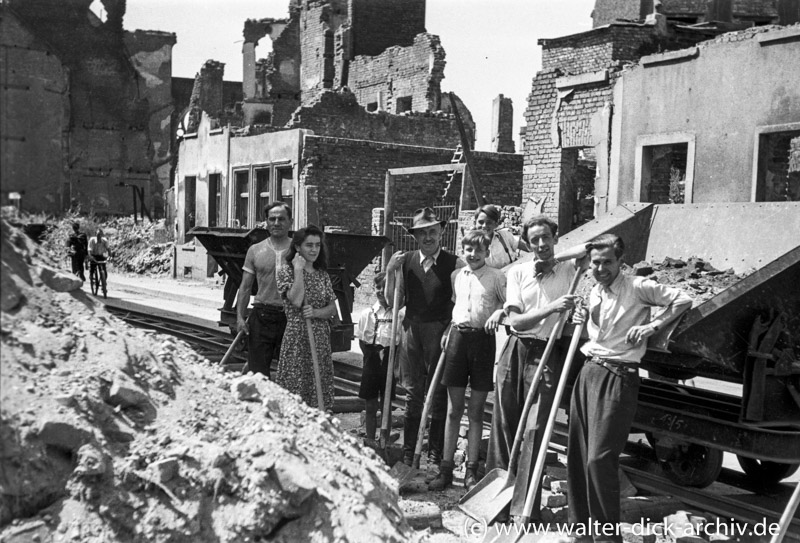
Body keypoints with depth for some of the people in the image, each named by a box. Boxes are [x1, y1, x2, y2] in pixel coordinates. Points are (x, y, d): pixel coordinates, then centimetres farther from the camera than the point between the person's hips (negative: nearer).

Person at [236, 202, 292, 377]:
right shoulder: (255, 250, 8)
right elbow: (245, 287, 9)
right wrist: (240, 316, 0)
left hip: (290, 317, -1)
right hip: (262, 316, 1)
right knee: (257, 371, 0)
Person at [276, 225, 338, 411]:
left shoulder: (322, 274, 12)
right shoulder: (286, 271, -2)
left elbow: (333, 308, 9)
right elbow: (296, 301, -18)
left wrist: (316, 312, -10)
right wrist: (298, 270, -13)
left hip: (321, 339, 5)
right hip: (297, 338, -5)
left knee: (319, 388, 5)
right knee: (295, 387, -5)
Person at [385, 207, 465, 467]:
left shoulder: (455, 264, -2)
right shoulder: (405, 261, 7)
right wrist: (390, 272, -5)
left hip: (440, 333, -2)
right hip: (412, 331, 3)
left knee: (438, 396, 4)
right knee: (412, 394, 8)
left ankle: (435, 456, 13)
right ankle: (407, 454, 15)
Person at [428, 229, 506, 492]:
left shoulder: (497, 276, -1)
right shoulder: (456, 276, 12)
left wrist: (499, 311, -19)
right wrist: (451, 327, 11)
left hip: (483, 339, -3)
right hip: (458, 337, 3)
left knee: (476, 411, 4)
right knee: (453, 409, 5)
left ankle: (471, 470, 13)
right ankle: (446, 469, 10)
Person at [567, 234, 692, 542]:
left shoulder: (637, 288, -6)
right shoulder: (594, 293, 15)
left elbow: (683, 300, -7)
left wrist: (651, 326, -15)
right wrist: (582, 321, 10)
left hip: (617, 377, -7)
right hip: (588, 372, 8)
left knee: (599, 459, -14)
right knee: (577, 456, 9)